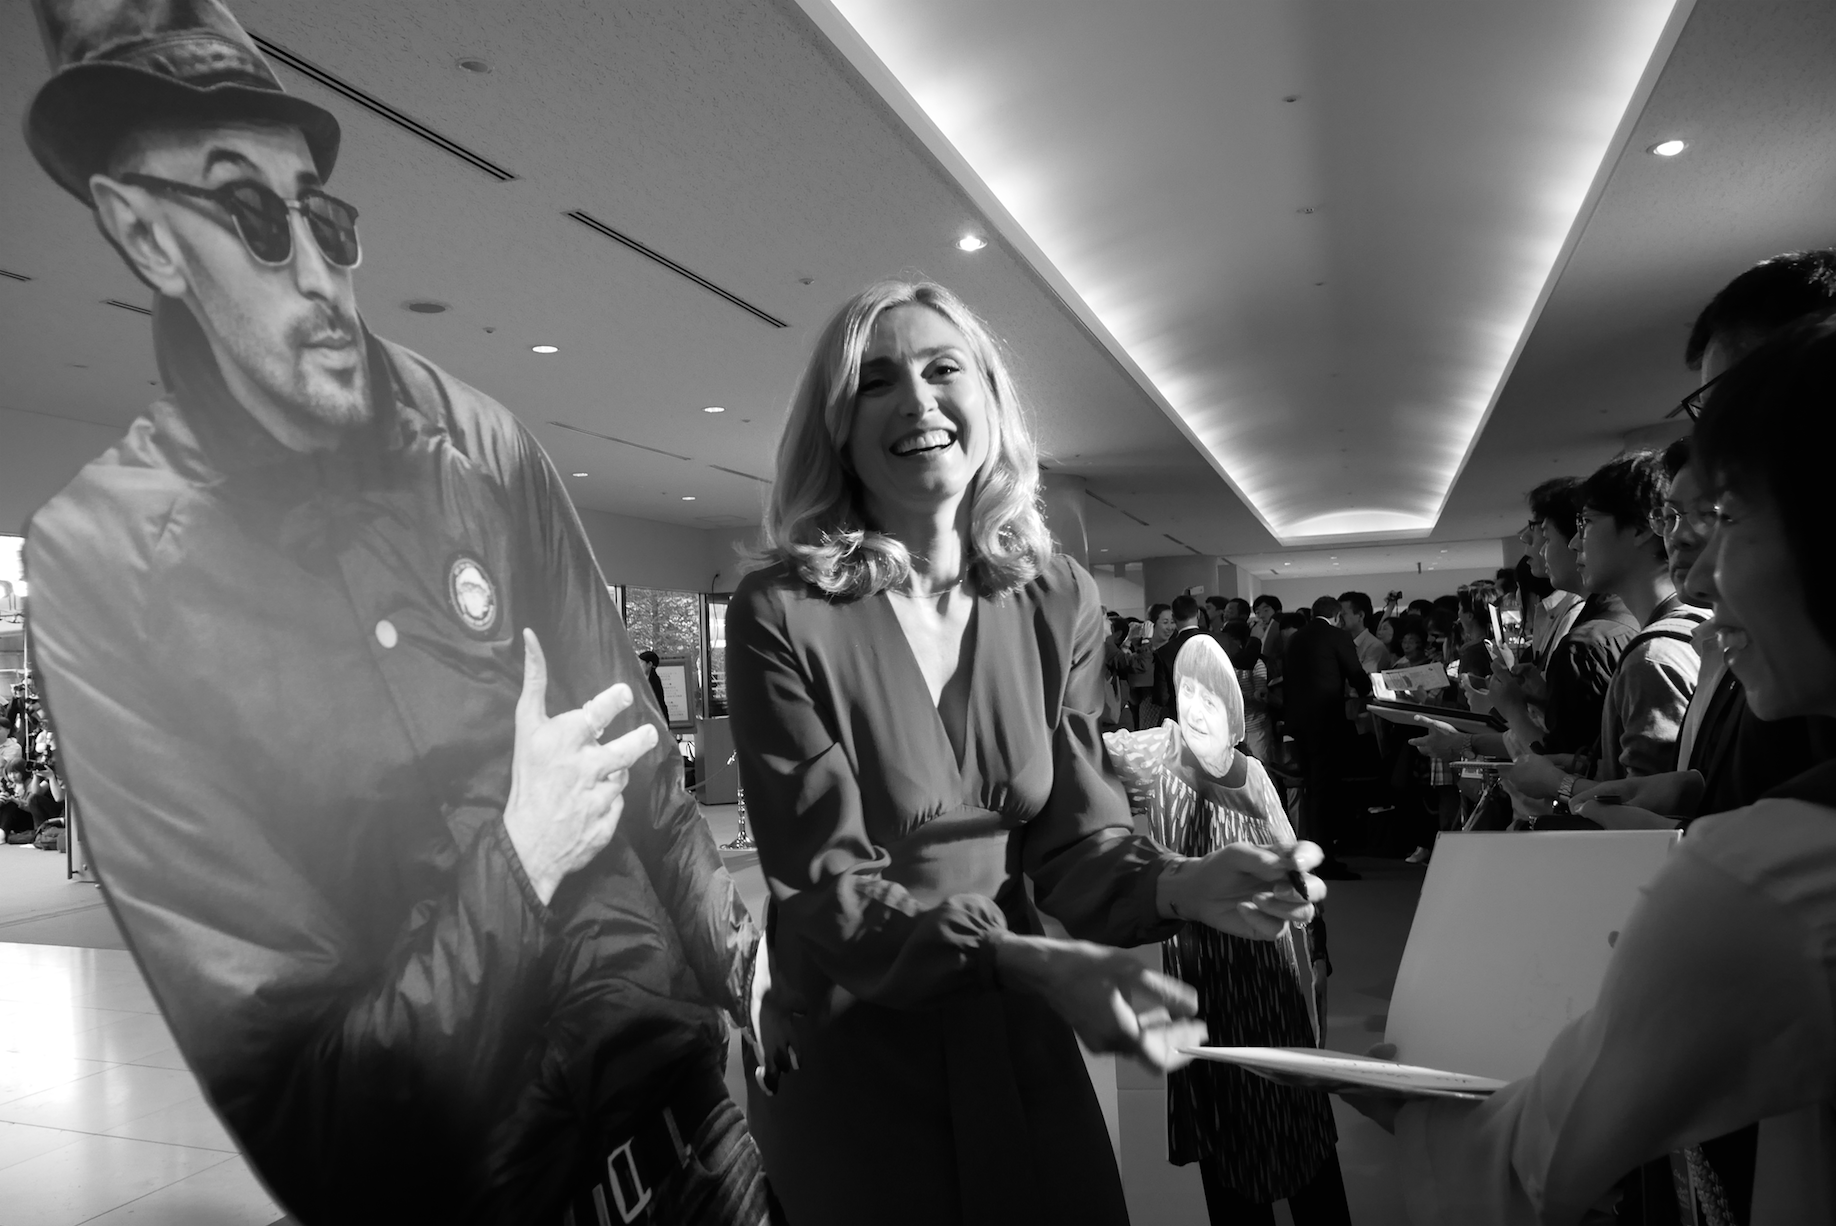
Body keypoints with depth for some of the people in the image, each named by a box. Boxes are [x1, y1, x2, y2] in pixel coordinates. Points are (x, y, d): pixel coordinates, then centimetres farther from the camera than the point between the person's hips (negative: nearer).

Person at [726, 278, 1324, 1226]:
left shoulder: (1058, 599, -5)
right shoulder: (781, 613, -18)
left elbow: (1073, 834, -6)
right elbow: (827, 888, -20)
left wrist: (1179, 882, -27)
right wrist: (1032, 962, -34)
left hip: (1023, 1040, 4)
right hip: (851, 1055, -3)